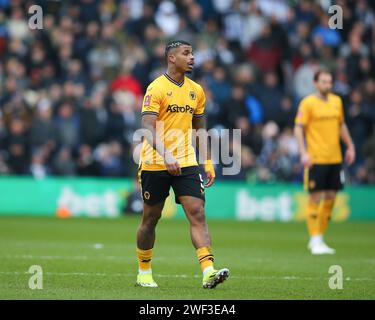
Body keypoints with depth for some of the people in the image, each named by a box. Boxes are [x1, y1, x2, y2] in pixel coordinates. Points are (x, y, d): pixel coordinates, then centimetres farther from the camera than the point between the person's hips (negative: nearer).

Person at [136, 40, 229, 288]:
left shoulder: (196, 90, 11)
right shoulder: (156, 88, -9)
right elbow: (148, 128, -17)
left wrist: (208, 162, 12)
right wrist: (166, 156, -30)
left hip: (186, 163, 4)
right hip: (155, 164, -4)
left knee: (198, 214, -11)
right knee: (151, 219, 7)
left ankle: (208, 271, -20)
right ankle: (144, 272, 23)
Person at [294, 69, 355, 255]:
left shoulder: (336, 101, 12)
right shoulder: (307, 103, -6)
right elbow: (298, 129, -8)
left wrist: (350, 146, 18)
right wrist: (303, 152, -17)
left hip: (335, 158, 6)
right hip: (316, 159, -6)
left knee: (330, 197, 7)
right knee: (316, 198, -5)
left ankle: (319, 238, 18)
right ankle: (315, 241, 0)